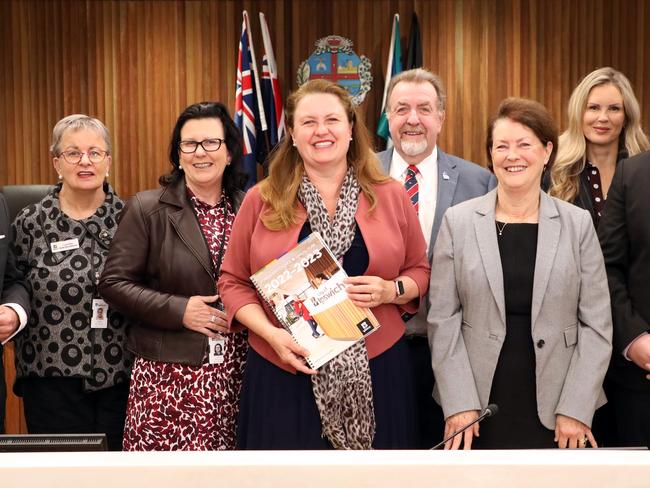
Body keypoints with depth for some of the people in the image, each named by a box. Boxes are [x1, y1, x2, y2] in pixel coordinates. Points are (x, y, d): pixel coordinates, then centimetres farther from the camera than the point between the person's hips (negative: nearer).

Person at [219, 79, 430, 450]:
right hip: (284, 374, 0)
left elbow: (420, 272, 11)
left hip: (376, 372, 1)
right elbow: (234, 281, 5)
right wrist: (271, 334, -10)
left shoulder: (391, 196, 5)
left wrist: (391, 290, -11)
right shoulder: (261, 200, 2)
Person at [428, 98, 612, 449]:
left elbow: (596, 324, 1)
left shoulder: (578, 224, 2)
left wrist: (576, 409, -6)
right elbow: (444, 320, -1)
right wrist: (459, 403, -8)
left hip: (553, 408, 0)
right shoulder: (458, 221, 1)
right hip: (479, 407, 0)